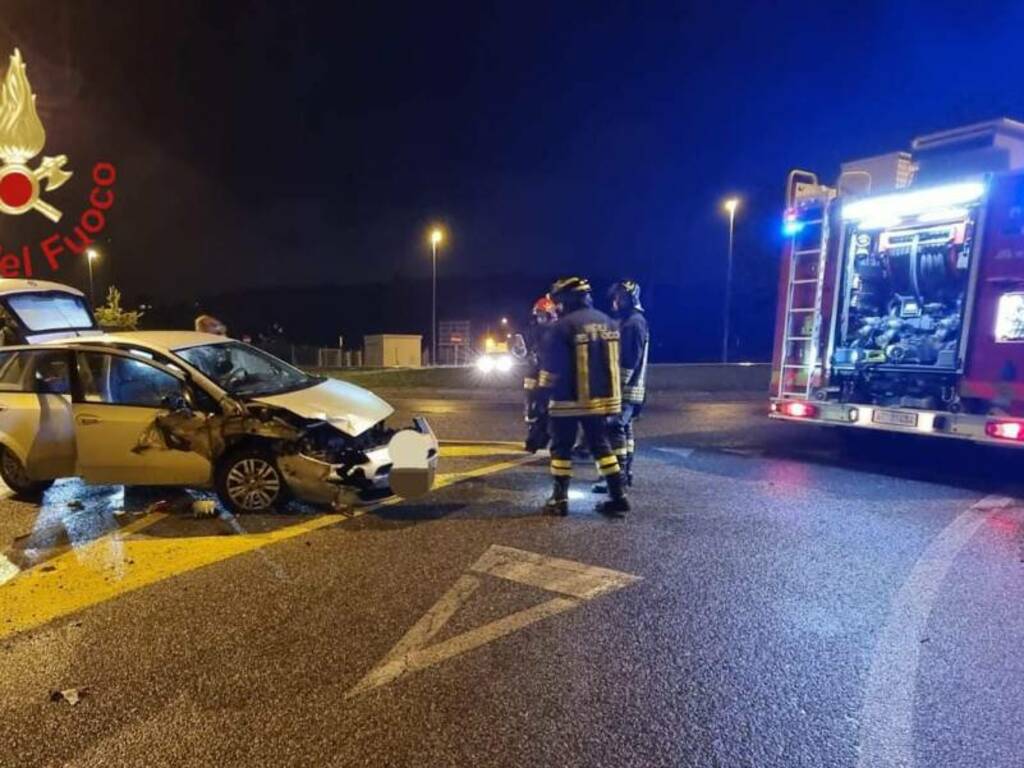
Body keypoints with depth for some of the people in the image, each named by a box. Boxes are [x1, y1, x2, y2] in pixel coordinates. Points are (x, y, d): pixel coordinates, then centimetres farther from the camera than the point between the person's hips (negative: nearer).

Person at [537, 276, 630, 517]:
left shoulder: (563, 326, -14)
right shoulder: (607, 322, 7)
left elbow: (551, 366, -11)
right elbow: (614, 360, 14)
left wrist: (543, 393, 0)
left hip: (569, 399, -6)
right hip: (601, 397, 6)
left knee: (562, 448, 6)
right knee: (601, 445, 14)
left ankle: (559, 499, 10)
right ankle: (618, 497, 12)